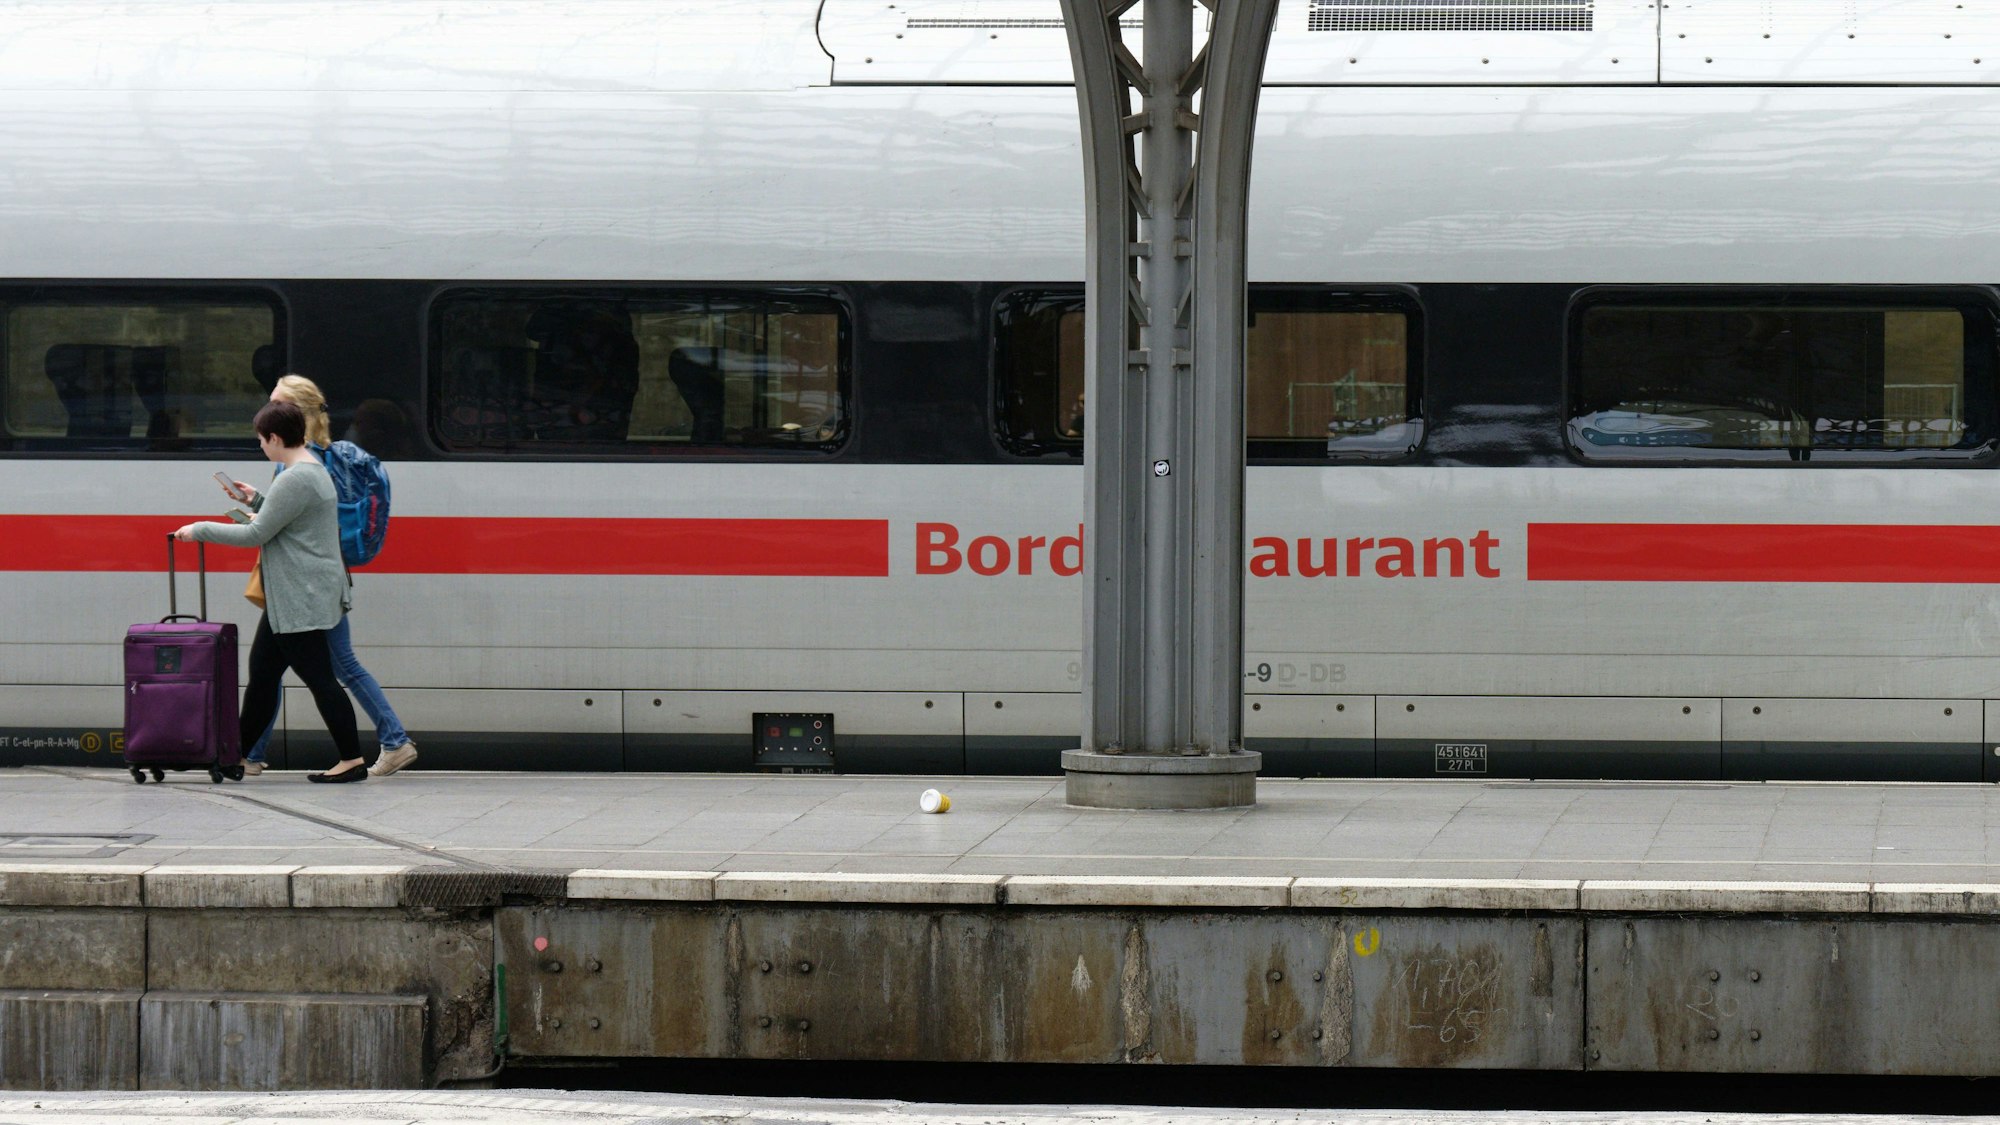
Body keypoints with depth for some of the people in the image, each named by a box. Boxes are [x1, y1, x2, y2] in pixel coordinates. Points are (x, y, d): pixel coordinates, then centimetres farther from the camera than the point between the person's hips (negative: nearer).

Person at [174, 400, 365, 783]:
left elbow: (256, 534, -18)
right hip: (290, 599, 11)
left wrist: (200, 531, -8)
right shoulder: (313, 470, 15)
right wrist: (257, 500, 25)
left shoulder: (296, 480, -19)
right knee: (262, 672, 14)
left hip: (301, 599, -11)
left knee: (318, 677, -8)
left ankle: (352, 760, -5)